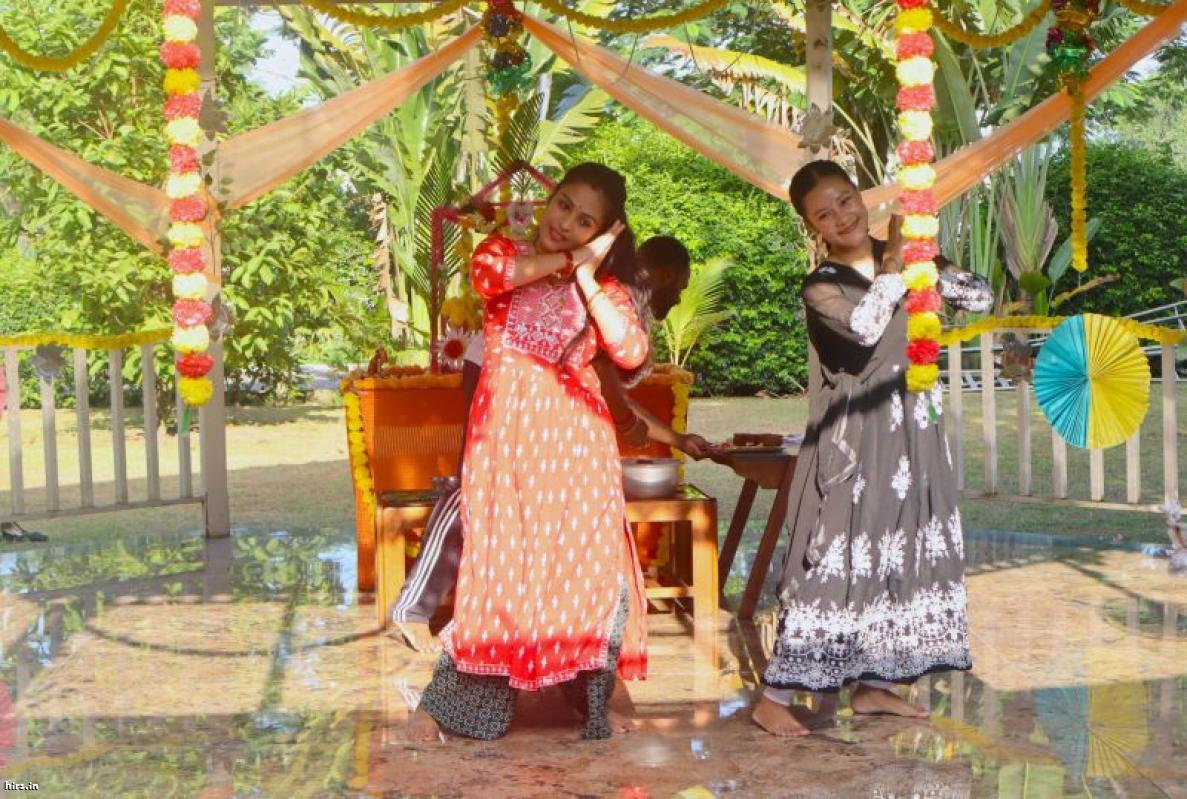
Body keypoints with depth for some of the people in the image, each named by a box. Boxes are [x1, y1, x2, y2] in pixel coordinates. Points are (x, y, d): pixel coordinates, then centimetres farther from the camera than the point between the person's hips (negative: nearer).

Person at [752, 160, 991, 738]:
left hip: (912, 429, 6)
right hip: (851, 437, -6)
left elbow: (981, 298, 4)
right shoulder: (822, 287, -9)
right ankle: (773, 696, -4)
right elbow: (865, 327, -28)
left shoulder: (907, 260, 7)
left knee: (902, 553, 10)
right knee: (835, 558, -9)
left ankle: (871, 683, 22)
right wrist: (894, 266, -17)